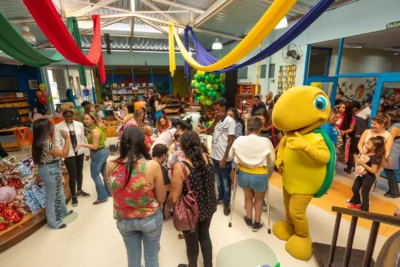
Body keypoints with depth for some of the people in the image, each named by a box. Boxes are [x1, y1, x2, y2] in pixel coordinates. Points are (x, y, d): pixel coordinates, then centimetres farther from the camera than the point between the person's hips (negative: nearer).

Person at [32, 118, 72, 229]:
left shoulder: (37, 142, 3)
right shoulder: (47, 143, -27)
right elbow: (64, 154, -23)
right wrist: (67, 138, -21)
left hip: (45, 169, 10)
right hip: (51, 171, -10)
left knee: (59, 192, 26)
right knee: (52, 196, 6)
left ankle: (63, 211, 46)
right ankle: (54, 222, 23)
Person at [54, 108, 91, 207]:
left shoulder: (79, 125, -1)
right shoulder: (58, 127, -9)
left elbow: (84, 139, 4)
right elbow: (57, 142, -7)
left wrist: (87, 152, 7)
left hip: (80, 152, 4)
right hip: (68, 154, -3)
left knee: (80, 172, 17)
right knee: (73, 175, 2)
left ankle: (79, 191, 39)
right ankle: (74, 196, 23)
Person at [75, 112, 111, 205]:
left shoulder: (95, 131, -24)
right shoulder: (98, 127, 5)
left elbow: (95, 146, -24)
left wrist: (82, 144, -21)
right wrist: (90, 135, 12)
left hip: (98, 154, -10)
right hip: (103, 152, 10)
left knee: (95, 175, 4)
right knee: (105, 173, 20)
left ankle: (102, 197, 13)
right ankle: (109, 191, 33)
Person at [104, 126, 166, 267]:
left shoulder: (110, 166, -17)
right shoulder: (152, 165, -26)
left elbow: (113, 192, 3)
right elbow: (161, 198, -13)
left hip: (123, 220, 3)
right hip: (150, 218, -2)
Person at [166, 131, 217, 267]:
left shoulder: (181, 167, -29)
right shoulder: (208, 159, -11)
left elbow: (173, 198, -22)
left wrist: (167, 208, -2)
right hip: (208, 207, 5)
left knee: (192, 242, 22)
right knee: (205, 236, 29)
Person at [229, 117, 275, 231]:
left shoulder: (238, 140, -12)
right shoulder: (266, 142, -18)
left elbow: (230, 156, 0)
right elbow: (272, 161, -7)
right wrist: (267, 172, 13)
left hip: (243, 174, 2)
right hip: (259, 176, -2)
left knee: (248, 197, 27)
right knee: (259, 199, 24)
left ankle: (249, 220, 44)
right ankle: (257, 223, 38)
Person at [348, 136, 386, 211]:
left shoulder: (374, 157, -25)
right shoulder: (367, 153, -2)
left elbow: (373, 170, -28)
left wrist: (362, 163, -30)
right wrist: (358, 158, -6)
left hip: (369, 177, -8)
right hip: (362, 174, 8)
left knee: (364, 193, 7)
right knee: (354, 188, 18)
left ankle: (364, 209, 26)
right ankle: (357, 203, 40)